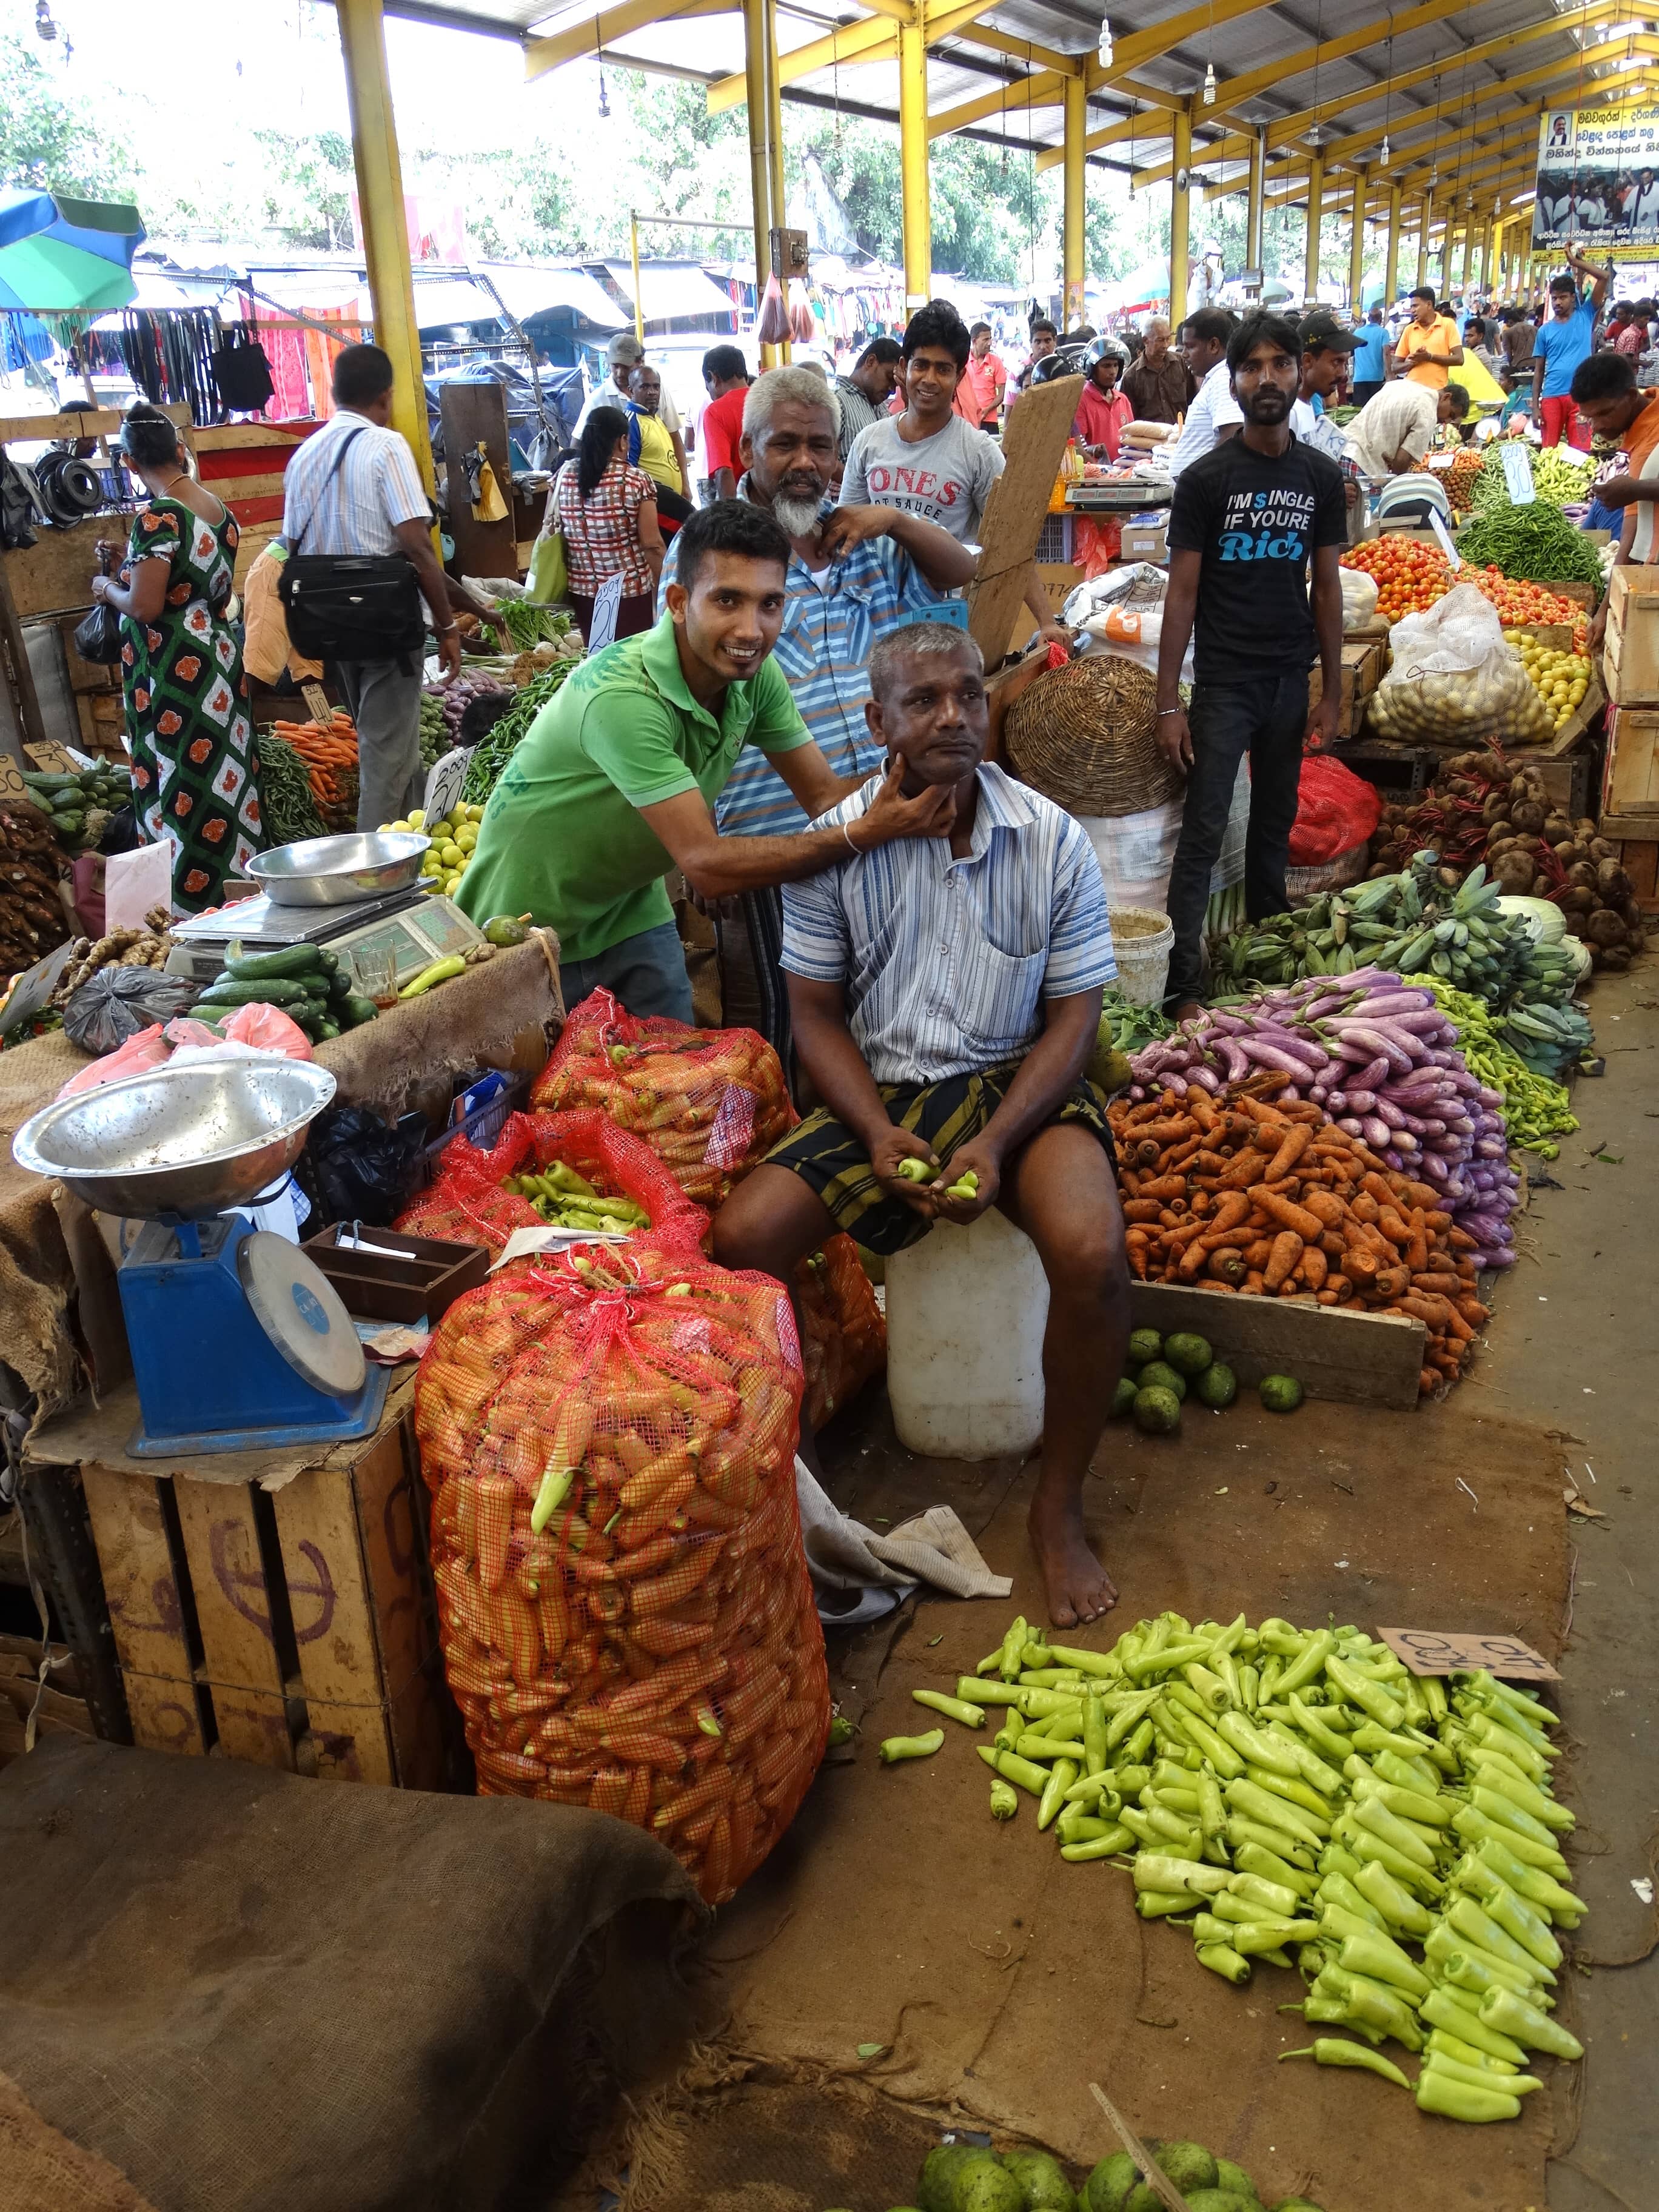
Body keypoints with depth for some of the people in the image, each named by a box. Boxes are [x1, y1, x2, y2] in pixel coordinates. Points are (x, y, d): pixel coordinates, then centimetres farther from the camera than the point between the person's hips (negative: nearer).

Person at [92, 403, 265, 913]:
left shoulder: (156, 519, -17)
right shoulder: (218, 508, 7)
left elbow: (144, 606, -19)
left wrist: (108, 588, 0)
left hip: (174, 670, -8)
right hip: (219, 655, 8)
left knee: (180, 791, -2)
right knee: (224, 775, 14)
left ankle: (193, 904, 3)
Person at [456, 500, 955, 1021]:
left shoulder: (755, 673, -12)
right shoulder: (623, 697, -33)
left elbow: (824, 794, -7)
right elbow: (708, 867, -34)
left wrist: (909, 780, -28)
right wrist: (865, 834, -37)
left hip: (631, 913, 6)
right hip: (530, 925, -6)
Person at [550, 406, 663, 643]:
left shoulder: (563, 475, 1)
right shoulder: (636, 480, -11)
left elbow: (552, 530, 8)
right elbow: (652, 545, -11)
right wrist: (662, 589, 1)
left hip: (581, 589, 5)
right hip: (630, 590, -4)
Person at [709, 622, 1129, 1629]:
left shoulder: (1053, 839, -6)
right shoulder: (836, 842, -3)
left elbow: (1072, 1021, -4)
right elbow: (818, 1016, 2)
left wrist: (995, 1143, -19)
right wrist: (878, 1134, -14)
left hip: (1017, 1083, -1)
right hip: (880, 1091, 2)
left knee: (1093, 1254, -30)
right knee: (738, 1238, -20)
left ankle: (1060, 1506, -5)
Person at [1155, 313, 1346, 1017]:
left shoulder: (1320, 476, 5)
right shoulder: (1205, 478, -6)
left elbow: (1327, 588, 9)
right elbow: (1182, 594, -6)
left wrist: (1333, 692, 7)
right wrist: (1169, 703, -10)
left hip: (1290, 681, 4)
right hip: (1223, 682, -4)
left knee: (1274, 825, 14)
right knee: (1203, 835, -6)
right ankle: (1182, 986, -4)